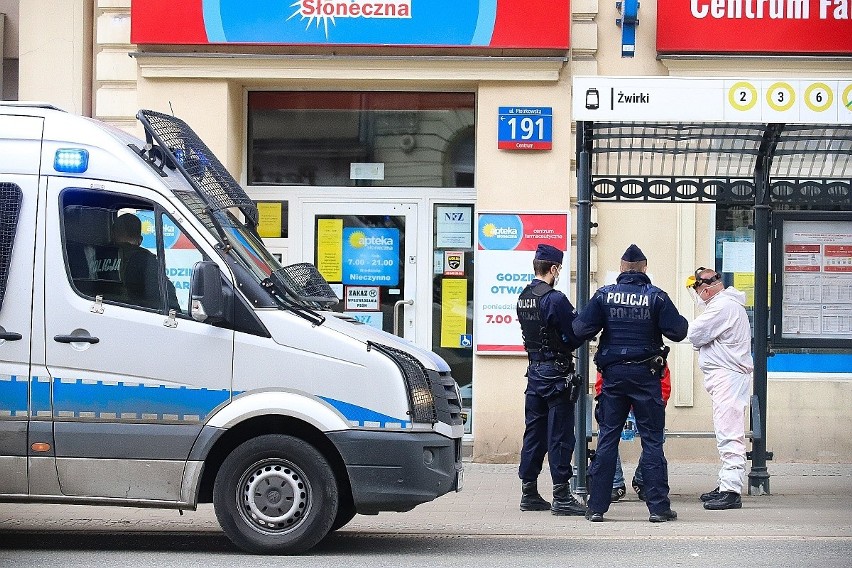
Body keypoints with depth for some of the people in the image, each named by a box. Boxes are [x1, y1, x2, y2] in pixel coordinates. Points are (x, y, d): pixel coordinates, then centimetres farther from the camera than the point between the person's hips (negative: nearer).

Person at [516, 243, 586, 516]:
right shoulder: (555, 299, -17)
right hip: (556, 370, -8)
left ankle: (529, 493, 16)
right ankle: (561, 496, -2)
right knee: (560, 434, -4)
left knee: (534, 431, 12)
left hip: (534, 369, 8)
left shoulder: (523, 298, 8)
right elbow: (576, 335, -14)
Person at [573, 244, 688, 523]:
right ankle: (658, 506, 1)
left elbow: (581, 330, -5)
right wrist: (682, 321, 16)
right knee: (652, 440, 3)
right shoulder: (656, 296, -4)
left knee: (607, 439, 6)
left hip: (613, 374, 2)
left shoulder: (604, 295, -1)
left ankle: (597, 505, 5)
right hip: (646, 374, -1)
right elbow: (677, 331, -5)